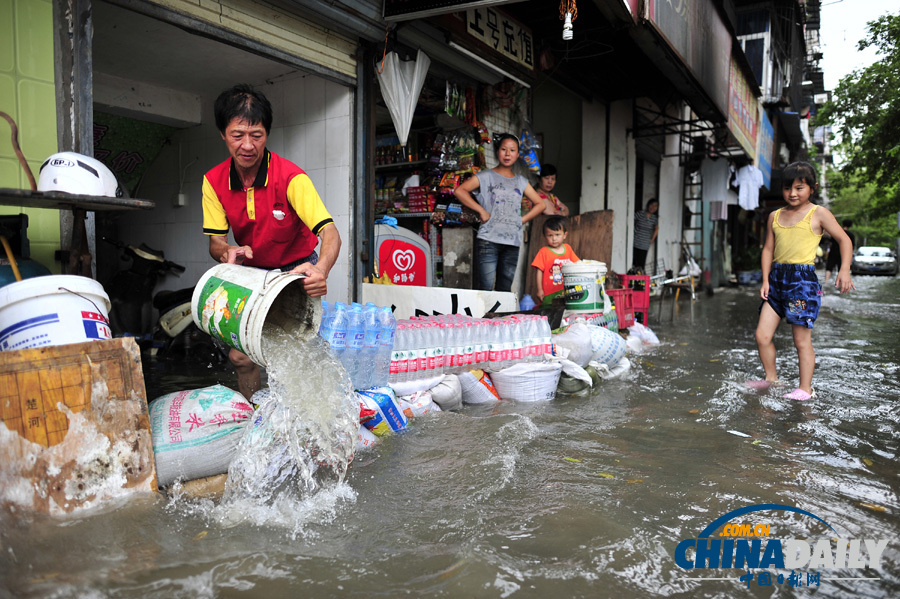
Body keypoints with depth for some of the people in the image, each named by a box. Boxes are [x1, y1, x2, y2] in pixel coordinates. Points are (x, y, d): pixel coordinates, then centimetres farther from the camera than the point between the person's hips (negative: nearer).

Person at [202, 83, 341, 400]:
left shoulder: (290, 177, -24)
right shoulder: (214, 181, -10)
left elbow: (329, 232, -32)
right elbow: (216, 241, -7)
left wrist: (321, 269, -53)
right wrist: (229, 252, -32)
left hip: (296, 269, -3)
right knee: (240, 354, -4)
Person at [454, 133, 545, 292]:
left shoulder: (521, 182, 18)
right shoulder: (486, 176, 5)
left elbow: (540, 204, 22)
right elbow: (459, 191, -7)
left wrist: (522, 219, 8)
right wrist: (481, 211, -10)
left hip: (512, 242, 5)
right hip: (488, 240, -4)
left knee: (505, 289, 8)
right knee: (485, 288, -10)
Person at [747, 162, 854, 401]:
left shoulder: (818, 213, -1)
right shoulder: (775, 216, 12)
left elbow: (844, 239, 1)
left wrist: (844, 270, -12)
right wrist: (765, 280, 7)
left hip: (802, 278, -5)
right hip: (777, 278, 5)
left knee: (802, 339, 0)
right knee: (762, 335, 3)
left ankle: (805, 388, 12)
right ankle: (771, 377, 22)